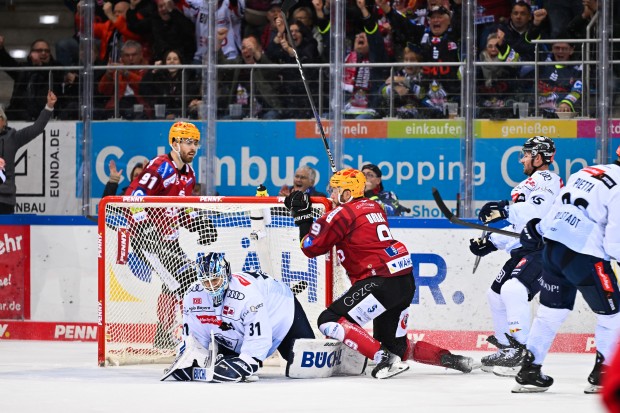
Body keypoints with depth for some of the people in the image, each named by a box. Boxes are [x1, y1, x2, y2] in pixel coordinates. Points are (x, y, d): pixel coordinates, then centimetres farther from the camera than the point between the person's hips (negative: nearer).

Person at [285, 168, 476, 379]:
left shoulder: (342, 213, -6)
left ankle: (385, 359, -18)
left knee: (329, 322, -10)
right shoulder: (373, 207, 18)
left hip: (382, 282, -9)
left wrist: (302, 216, 9)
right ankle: (449, 358, 13)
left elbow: (311, 247, -1)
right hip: (406, 282, 9)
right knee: (395, 345, 21)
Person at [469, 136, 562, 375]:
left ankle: (522, 350, -31)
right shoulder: (529, 184, 25)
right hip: (524, 251, 11)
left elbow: (538, 210, -27)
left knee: (513, 289, -29)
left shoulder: (547, 180, -8)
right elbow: (517, 226, 27)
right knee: (496, 294, 15)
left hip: (543, 250, -11)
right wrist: (491, 242, 18)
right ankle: (507, 349, 24)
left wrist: (507, 211, -33)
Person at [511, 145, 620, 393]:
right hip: (584, 255, -8)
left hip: (553, 247, 8)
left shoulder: (587, 172, 13)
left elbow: (560, 206, 22)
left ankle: (529, 371, 19)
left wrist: (537, 228, 33)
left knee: (553, 308, 19)